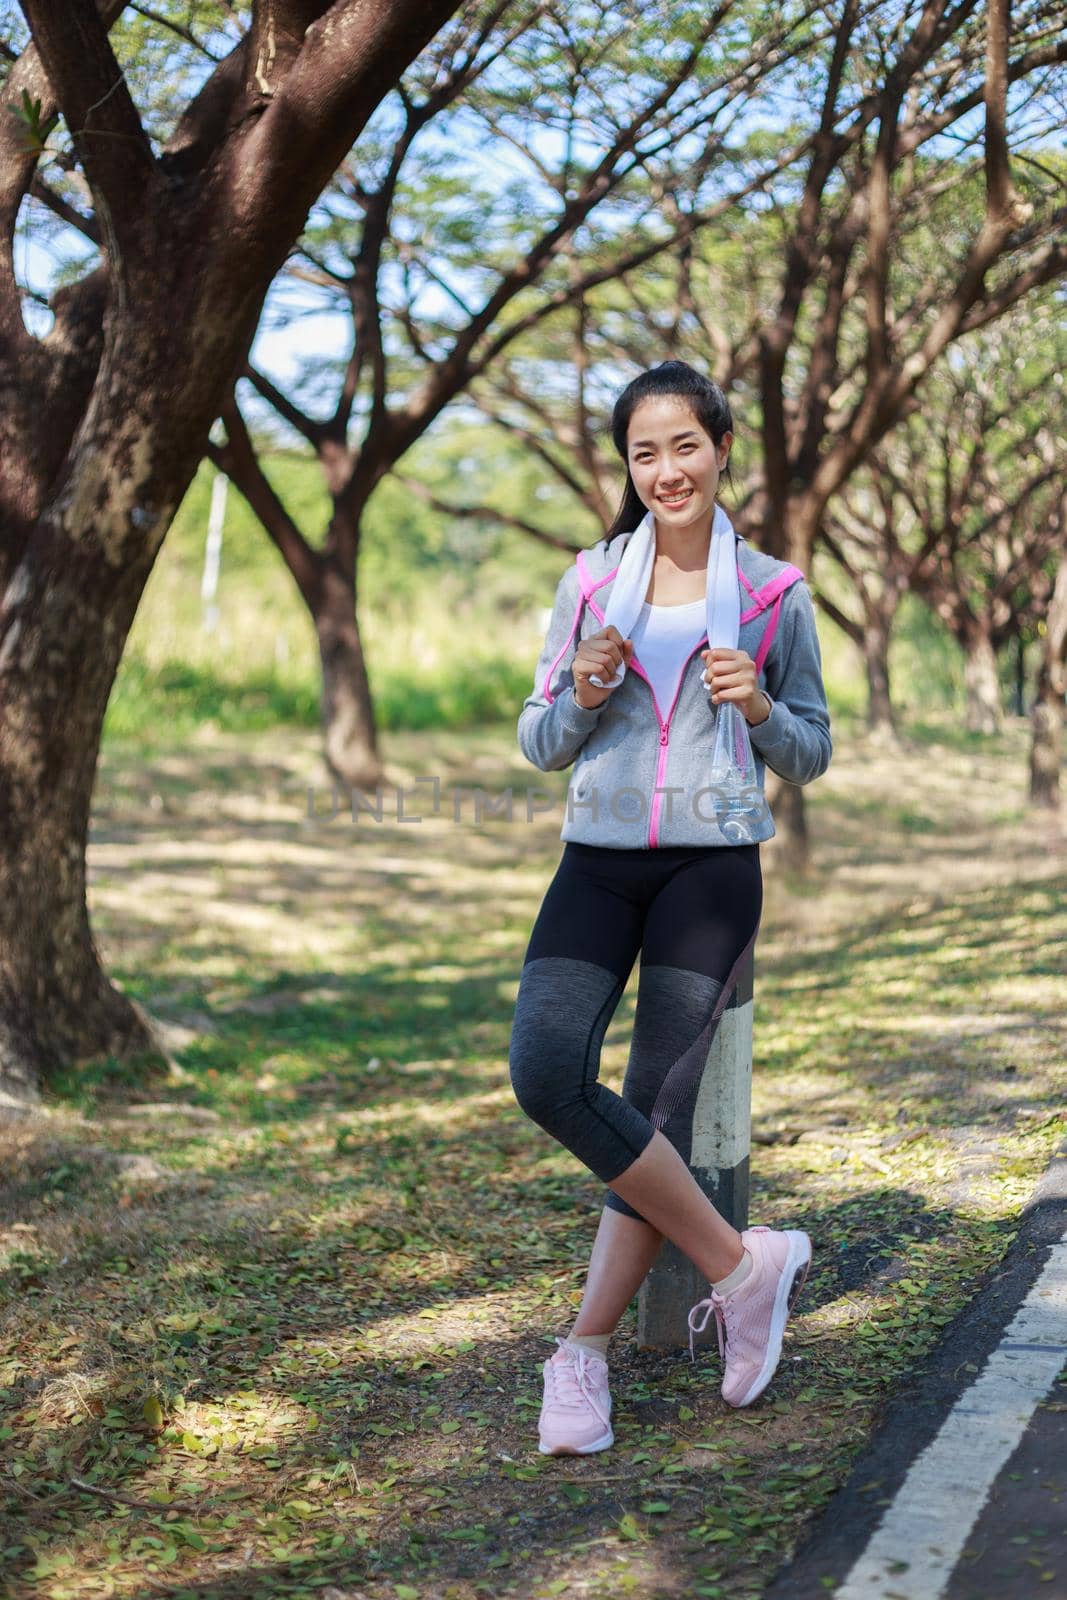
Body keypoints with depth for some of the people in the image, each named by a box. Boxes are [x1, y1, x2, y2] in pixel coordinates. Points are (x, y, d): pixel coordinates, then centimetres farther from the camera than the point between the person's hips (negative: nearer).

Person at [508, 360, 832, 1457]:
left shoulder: (774, 592, 7)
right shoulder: (591, 580, 11)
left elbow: (812, 756, 10)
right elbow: (539, 744, 13)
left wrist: (758, 708, -10)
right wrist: (583, 694, -8)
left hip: (711, 865, -2)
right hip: (598, 861, 2)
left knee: (658, 1101, -6)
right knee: (545, 1072, -17)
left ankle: (585, 1353, 7)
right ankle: (742, 1262, -4)